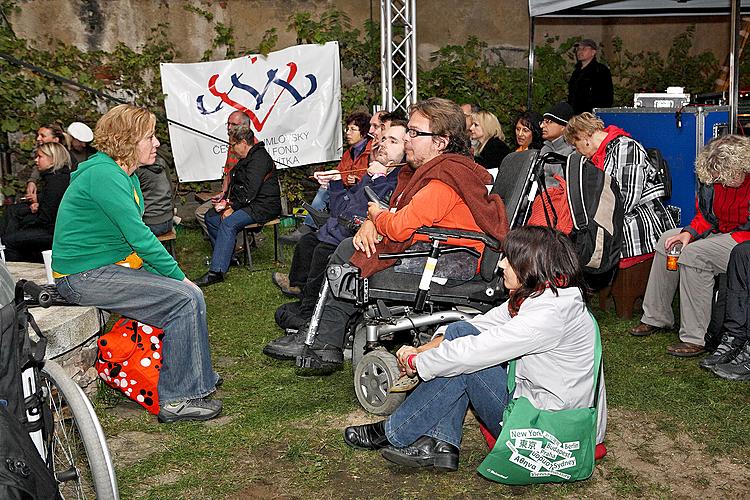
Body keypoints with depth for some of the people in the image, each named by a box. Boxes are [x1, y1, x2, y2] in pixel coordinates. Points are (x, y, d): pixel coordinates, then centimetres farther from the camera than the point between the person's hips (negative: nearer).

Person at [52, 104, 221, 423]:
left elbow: (136, 236, 13)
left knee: (189, 293, 5)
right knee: (184, 299, -18)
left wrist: (174, 275, 1)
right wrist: (178, 276, -14)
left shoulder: (125, 175, 14)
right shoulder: (103, 174, -19)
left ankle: (197, 378, 18)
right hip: (86, 276, -10)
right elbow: (138, 236, -22)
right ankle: (177, 400, -12)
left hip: (113, 265, 10)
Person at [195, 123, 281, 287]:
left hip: (263, 207, -11)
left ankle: (216, 272, -34)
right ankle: (227, 256, 7)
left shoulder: (259, 158, -17)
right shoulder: (246, 158, 17)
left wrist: (232, 208, -17)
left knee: (229, 223, -31)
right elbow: (236, 185, 21)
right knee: (211, 216, 7)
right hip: (248, 204, 11)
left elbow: (250, 191, -24)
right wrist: (228, 202, 4)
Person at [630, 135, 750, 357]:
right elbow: (705, 215, 9)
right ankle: (656, 318, 7)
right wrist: (689, 233, -8)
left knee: (694, 253, -28)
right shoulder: (713, 177, -2)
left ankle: (695, 338, -24)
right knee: (667, 240, 2)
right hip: (721, 232, 9)